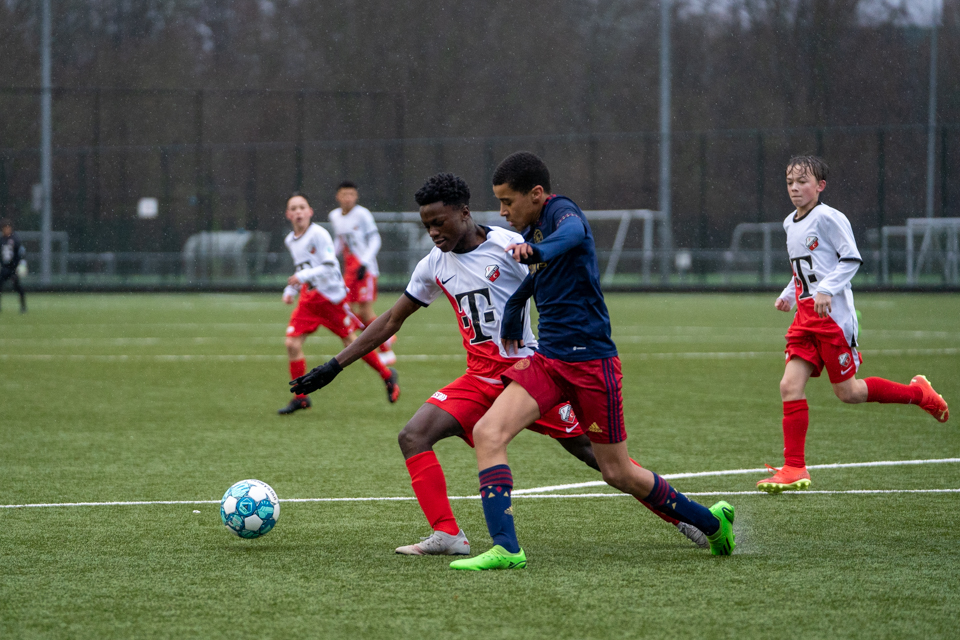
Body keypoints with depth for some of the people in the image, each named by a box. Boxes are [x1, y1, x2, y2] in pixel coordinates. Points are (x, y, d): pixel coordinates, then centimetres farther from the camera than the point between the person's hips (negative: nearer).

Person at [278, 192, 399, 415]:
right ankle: (300, 398, 2)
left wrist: (302, 276, -29)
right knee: (292, 343, -8)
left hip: (331, 296, -6)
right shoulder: (290, 241, 7)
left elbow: (329, 267, -21)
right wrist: (290, 291, 9)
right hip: (308, 300, 6)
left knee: (352, 342, 3)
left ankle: (387, 376, 25)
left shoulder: (318, 234, -15)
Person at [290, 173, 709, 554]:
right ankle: (447, 535, -17)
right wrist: (333, 367, 15)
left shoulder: (509, 247, -10)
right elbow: (390, 322, 17)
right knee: (413, 436, -14)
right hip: (480, 379, 5)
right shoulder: (434, 265, 9)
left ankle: (679, 516, 9)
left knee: (594, 451, -5)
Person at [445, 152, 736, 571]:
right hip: (547, 359, 8)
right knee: (487, 433, -13)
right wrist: (512, 311, 47)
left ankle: (711, 521, 22)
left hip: (590, 360, -8)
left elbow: (573, 231, -40)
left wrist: (536, 249, -60)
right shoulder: (532, 230, 13)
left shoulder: (561, 211, -13)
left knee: (618, 474, 1)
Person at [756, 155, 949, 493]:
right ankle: (794, 469, -6)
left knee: (847, 392, -2)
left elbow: (851, 260, -12)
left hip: (833, 315, -7)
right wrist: (789, 294, 14)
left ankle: (918, 393, 20)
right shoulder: (790, 224, 15)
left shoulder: (828, 218, -10)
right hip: (805, 317, 7)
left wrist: (825, 290, -22)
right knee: (790, 386, -6)